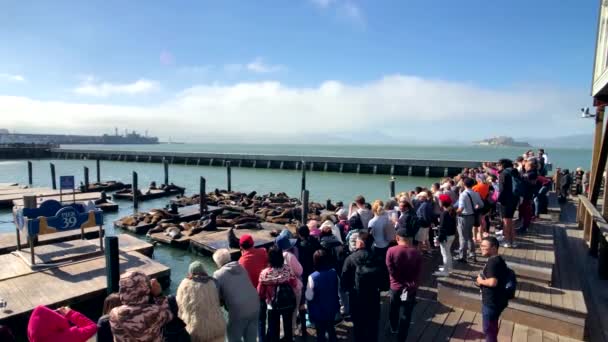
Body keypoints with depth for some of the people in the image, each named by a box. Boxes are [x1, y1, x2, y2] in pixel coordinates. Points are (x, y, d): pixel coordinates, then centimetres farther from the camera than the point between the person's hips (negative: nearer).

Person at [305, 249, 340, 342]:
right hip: (332, 308, 5)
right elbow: (338, 289, 6)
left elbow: (309, 297, -20)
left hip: (319, 311, -4)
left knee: (320, 332, 14)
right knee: (331, 329, 25)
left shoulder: (313, 277, -27)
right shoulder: (334, 273, -10)